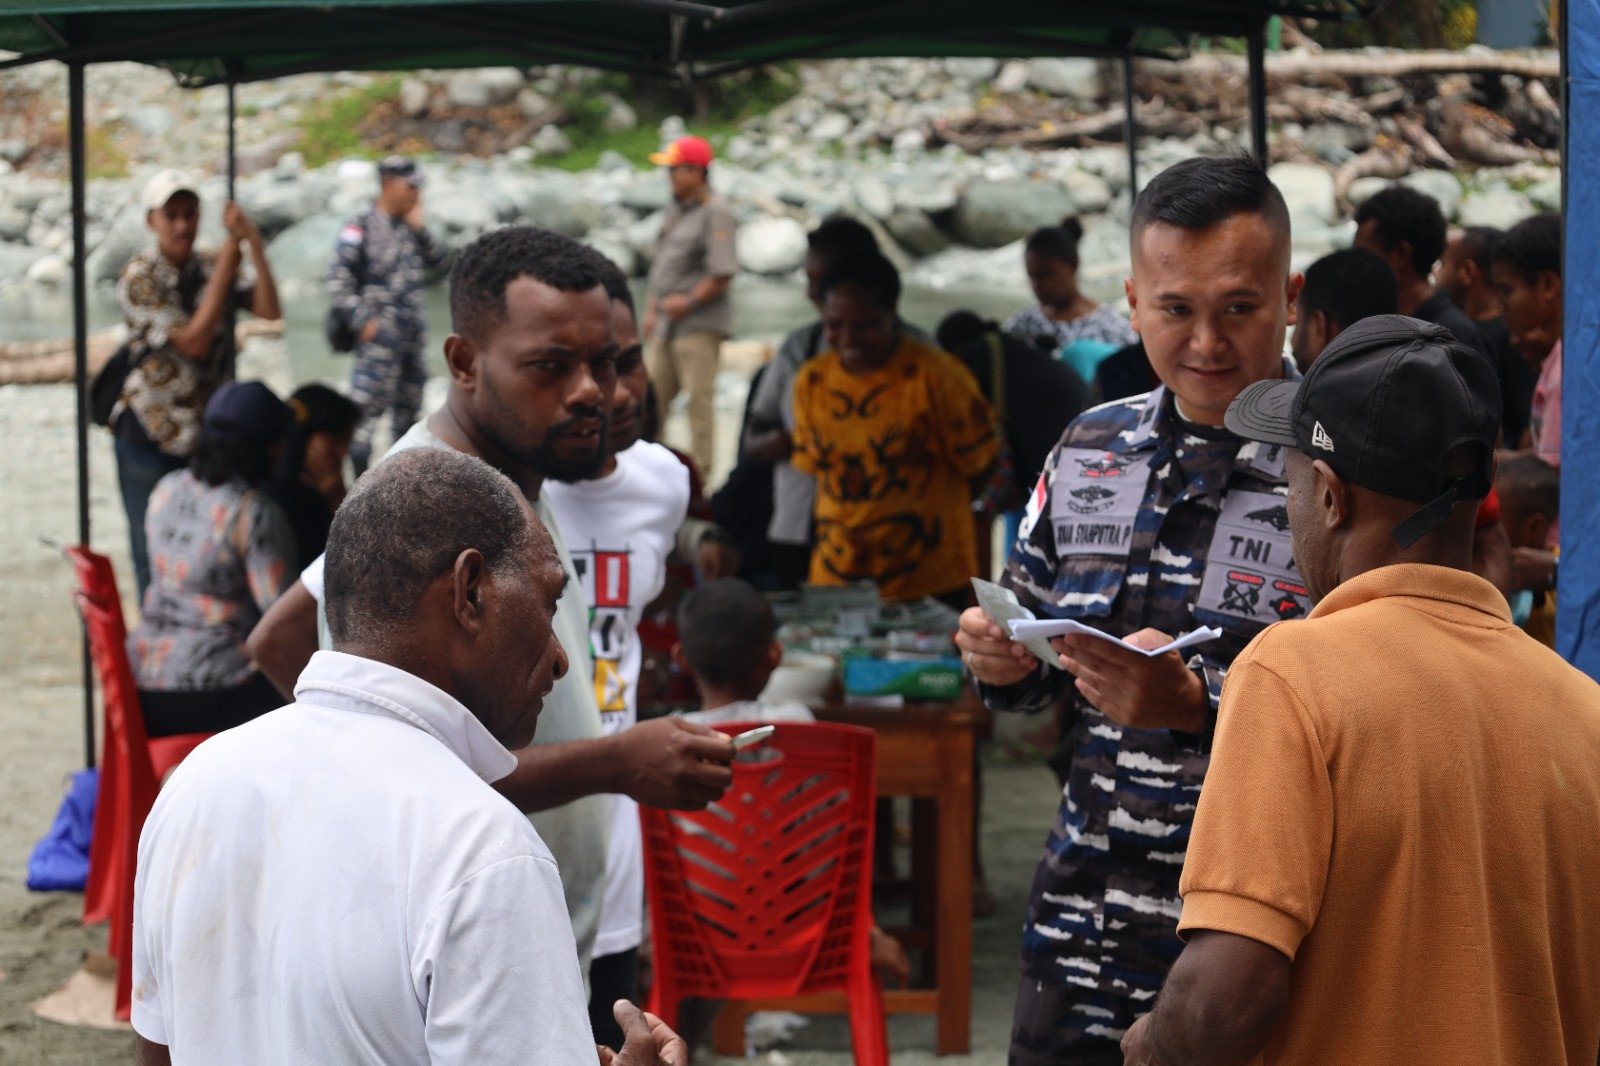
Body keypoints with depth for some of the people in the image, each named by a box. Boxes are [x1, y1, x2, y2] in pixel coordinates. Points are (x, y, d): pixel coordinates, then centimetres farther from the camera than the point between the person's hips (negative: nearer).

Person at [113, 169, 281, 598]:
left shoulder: (212, 267, 3)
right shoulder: (138, 278, -12)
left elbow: (269, 310, -12)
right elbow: (193, 341, -21)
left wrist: (253, 242, -21)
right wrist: (226, 266, -19)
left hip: (207, 430, 4)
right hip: (151, 436, -4)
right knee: (154, 552, 5)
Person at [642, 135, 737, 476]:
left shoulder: (715, 213, -12)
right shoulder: (675, 209, 15)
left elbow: (723, 274, -17)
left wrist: (689, 302, -16)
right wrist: (651, 310, 17)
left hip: (699, 324, -9)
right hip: (666, 322, 9)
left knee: (700, 398, -5)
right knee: (651, 395, 12)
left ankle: (700, 470, 1)